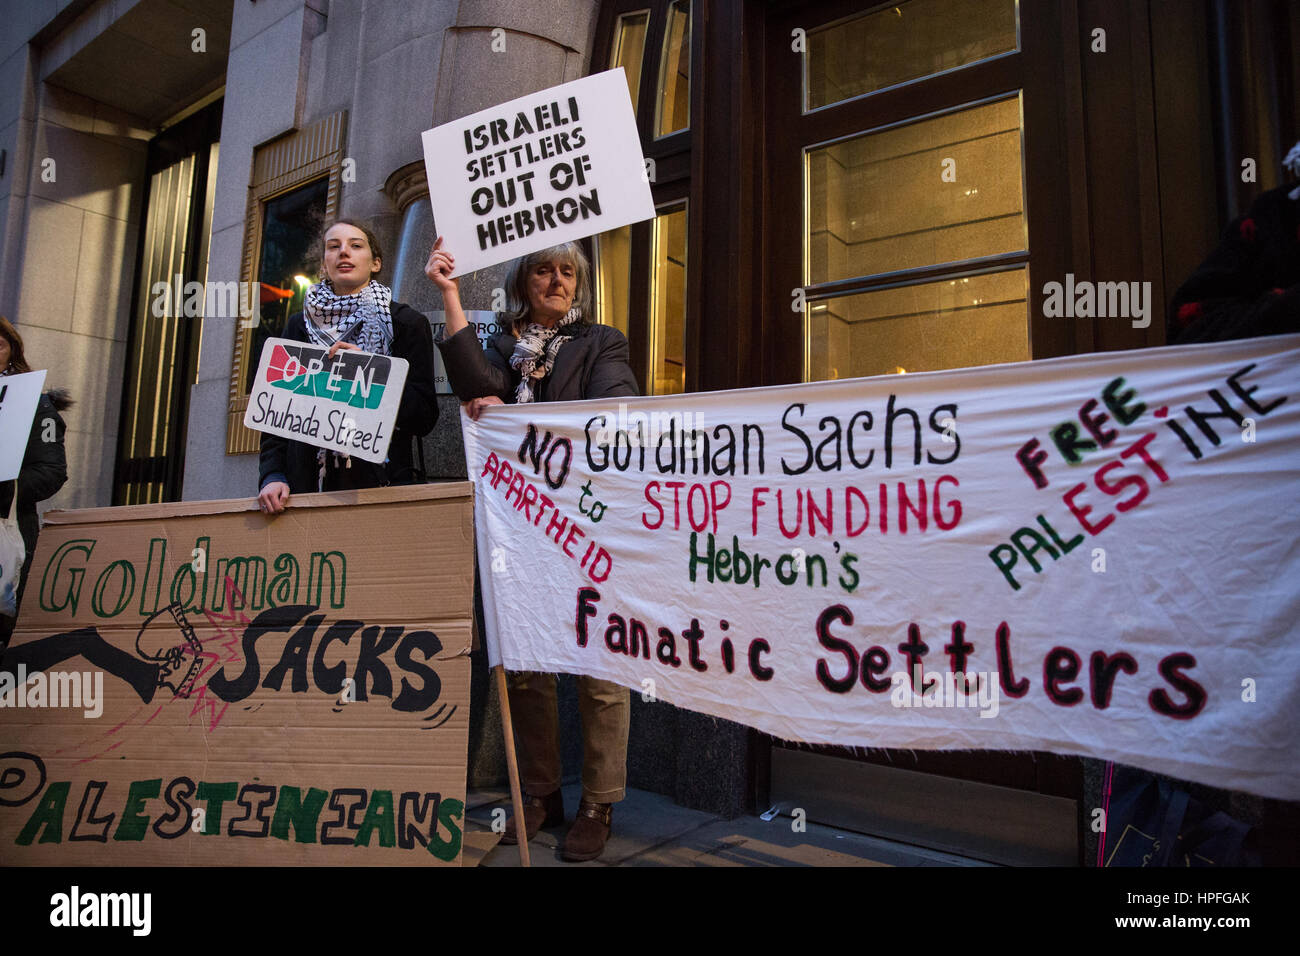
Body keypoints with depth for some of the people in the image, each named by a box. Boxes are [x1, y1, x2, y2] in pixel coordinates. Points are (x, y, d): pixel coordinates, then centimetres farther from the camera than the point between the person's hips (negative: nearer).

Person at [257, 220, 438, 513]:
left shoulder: (407, 323, 4)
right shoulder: (299, 325, 14)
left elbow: (425, 417, -3)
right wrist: (272, 475, -5)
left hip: (380, 482, -2)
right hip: (307, 484, 3)